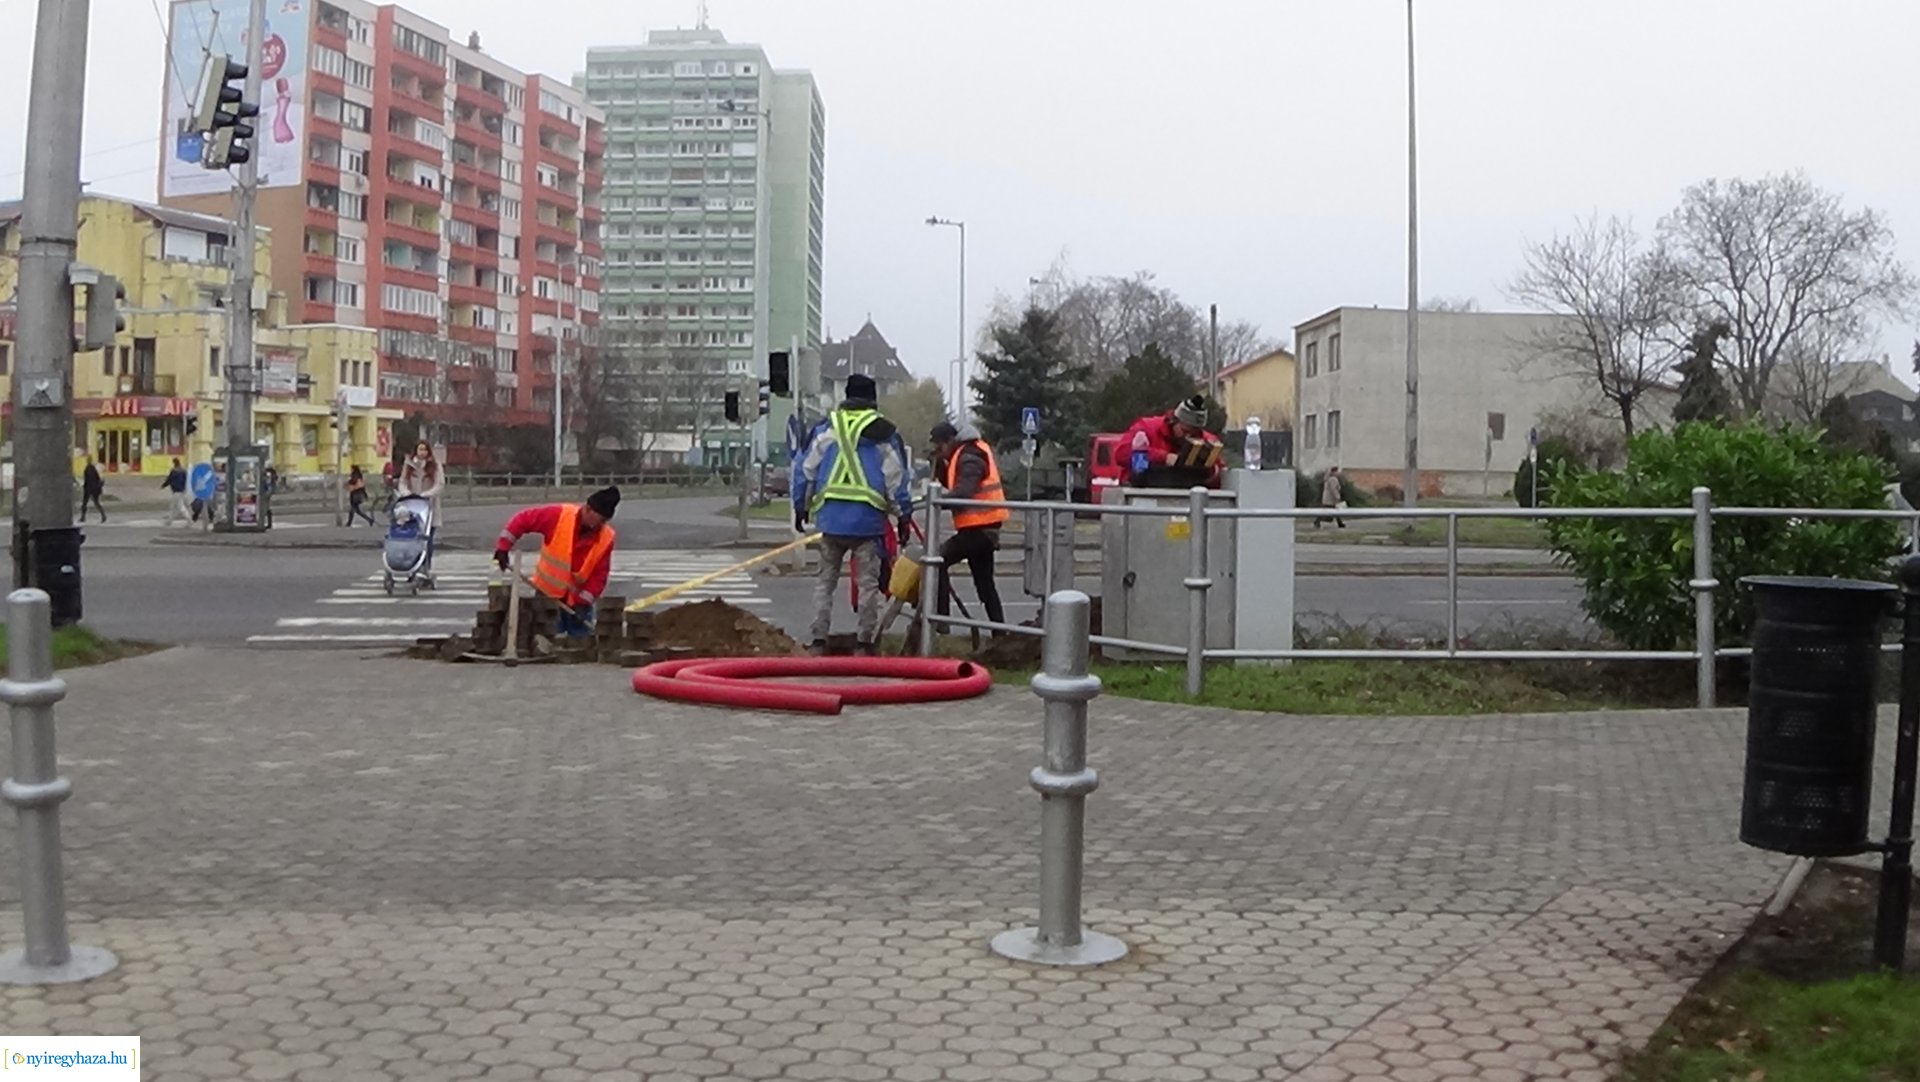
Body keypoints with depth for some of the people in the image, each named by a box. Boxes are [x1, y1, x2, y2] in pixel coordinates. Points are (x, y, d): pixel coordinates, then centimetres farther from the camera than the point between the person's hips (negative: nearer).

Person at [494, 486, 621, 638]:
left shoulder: (606, 537, -14)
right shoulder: (558, 515, -19)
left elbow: (599, 575, -12)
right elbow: (523, 520, -10)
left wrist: (584, 601, -19)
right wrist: (503, 548, -10)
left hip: (577, 599, 1)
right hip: (547, 593, -1)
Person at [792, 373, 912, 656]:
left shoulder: (826, 429, 8)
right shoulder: (884, 433, 2)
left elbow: (803, 469, 9)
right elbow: (896, 479, 1)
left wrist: (800, 506, 19)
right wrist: (904, 516, 7)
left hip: (831, 517, 2)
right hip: (868, 519, -2)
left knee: (825, 580, 11)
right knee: (868, 582, 5)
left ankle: (818, 641, 9)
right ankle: (864, 643, 6)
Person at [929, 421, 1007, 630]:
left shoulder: (970, 458, -16)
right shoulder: (965, 455, 15)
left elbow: (962, 492, -29)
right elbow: (951, 483, 19)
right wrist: (939, 462, 4)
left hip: (977, 528, -10)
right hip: (985, 527, 10)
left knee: (938, 560, -10)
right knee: (985, 582, 15)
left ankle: (940, 619, -11)